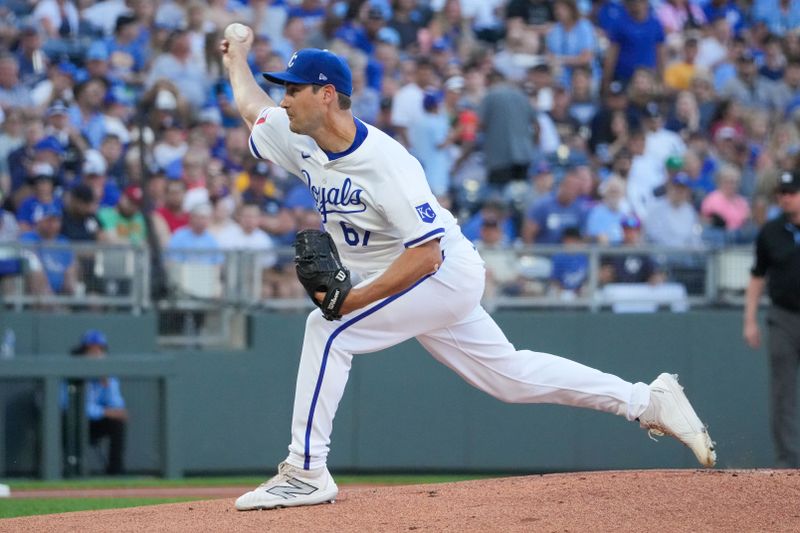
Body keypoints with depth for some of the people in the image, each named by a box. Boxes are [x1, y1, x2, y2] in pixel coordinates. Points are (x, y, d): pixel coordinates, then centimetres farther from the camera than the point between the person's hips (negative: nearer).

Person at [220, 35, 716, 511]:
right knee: (509, 374, 13)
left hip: (447, 272, -9)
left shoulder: (386, 162, -29)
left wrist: (352, 300, -35)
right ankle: (648, 401, 21)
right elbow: (253, 107, 18)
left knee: (328, 329, -22)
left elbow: (426, 254, -31)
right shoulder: (302, 141, -5)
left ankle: (306, 471, -18)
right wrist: (237, 58, 31)